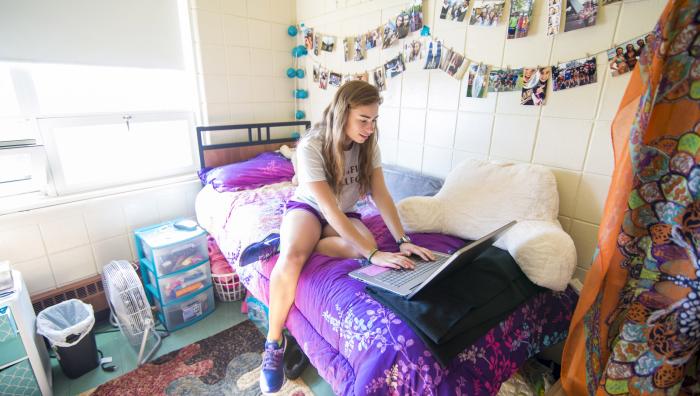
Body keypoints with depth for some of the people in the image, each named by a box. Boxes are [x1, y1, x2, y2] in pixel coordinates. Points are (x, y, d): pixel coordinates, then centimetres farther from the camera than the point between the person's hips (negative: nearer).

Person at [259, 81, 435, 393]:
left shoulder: (368, 144, -12)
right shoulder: (311, 147, -28)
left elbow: (381, 194, -14)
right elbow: (329, 209, -33)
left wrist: (403, 240, -25)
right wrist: (373, 254, -38)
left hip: (344, 214, 4)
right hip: (307, 207, -3)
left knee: (364, 245, -31)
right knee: (292, 256, -35)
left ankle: (288, 242, -11)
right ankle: (274, 342, -14)